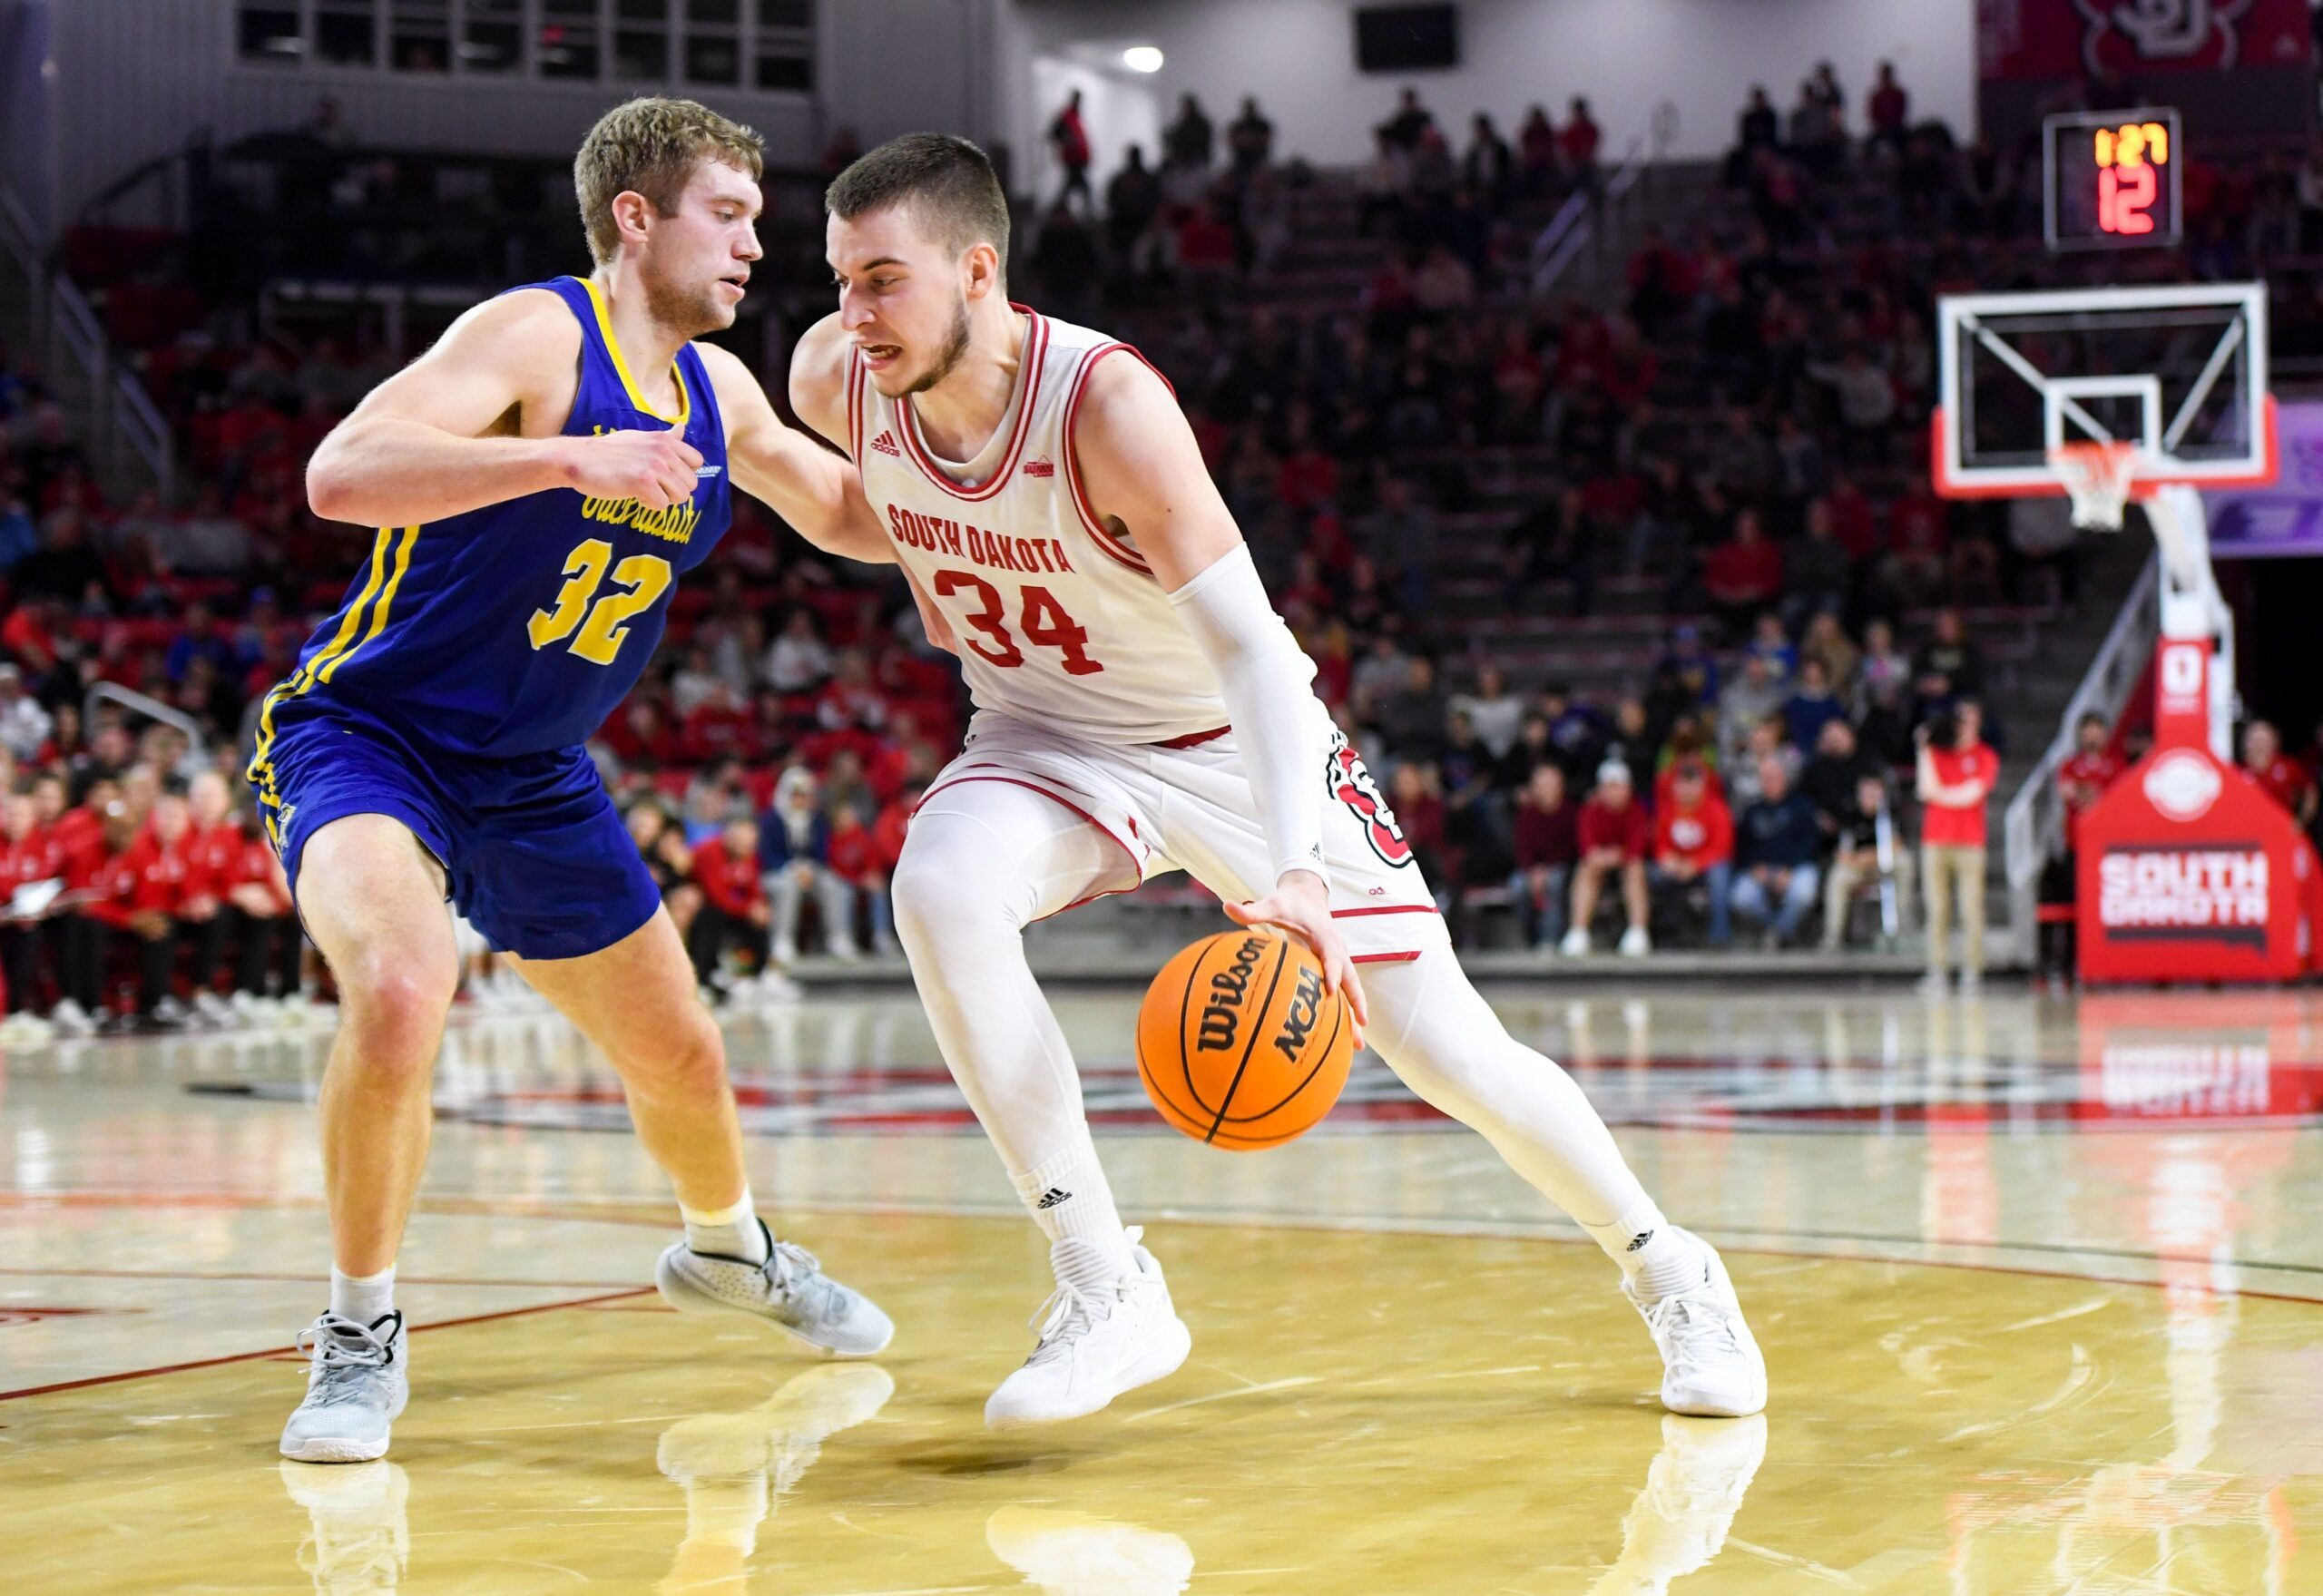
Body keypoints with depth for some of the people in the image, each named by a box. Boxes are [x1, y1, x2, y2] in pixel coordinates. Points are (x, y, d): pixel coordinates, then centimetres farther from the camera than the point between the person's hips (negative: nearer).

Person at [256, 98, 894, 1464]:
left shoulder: (715, 390, 4)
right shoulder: (540, 337, -20)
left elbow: (859, 518, 19)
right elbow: (341, 476, -35)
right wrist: (571, 459, -42)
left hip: (532, 776, 8)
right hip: (366, 737, -7)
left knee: (681, 1055, 17)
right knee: (402, 991, -35)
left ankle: (727, 1249, 50)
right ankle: (363, 1337, -16)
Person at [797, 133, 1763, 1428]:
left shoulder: (1107, 402, -32)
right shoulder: (835, 383, -17)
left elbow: (1250, 643, -37)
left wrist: (1294, 869, -50)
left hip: (1233, 740, -3)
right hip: (1050, 738, 3)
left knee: (1449, 1050, -2)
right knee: (938, 889, -30)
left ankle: (1669, 1272, 25)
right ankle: (1106, 1293, -24)